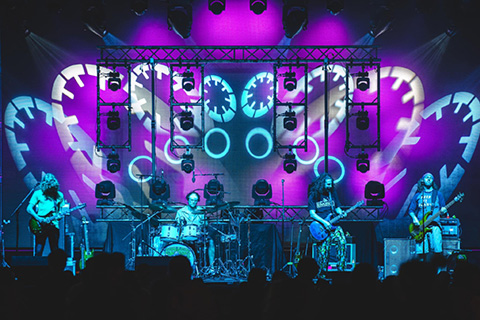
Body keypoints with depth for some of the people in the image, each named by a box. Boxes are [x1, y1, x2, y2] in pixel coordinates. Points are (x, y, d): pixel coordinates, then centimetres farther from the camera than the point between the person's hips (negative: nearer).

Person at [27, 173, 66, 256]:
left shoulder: (59, 195, 9)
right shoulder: (38, 193, 3)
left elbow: (61, 210, 15)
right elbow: (29, 208, 1)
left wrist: (60, 215, -10)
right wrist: (39, 219, -12)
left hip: (54, 225, 2)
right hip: (41, 226, -2)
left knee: (55, 251, 2)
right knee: (38, 251, -5)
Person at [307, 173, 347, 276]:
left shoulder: (332, 193, 11)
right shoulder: (314, 196, -2)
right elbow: (312, 213, -8)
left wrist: (340, 212, -4)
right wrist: (324, 222, -18)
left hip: (333, 224, 4)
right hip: (320, 226, -4)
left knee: (342, 241, -18)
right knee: (324, 248, -14)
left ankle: (341, 268, -9)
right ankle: (322, 274, 0)